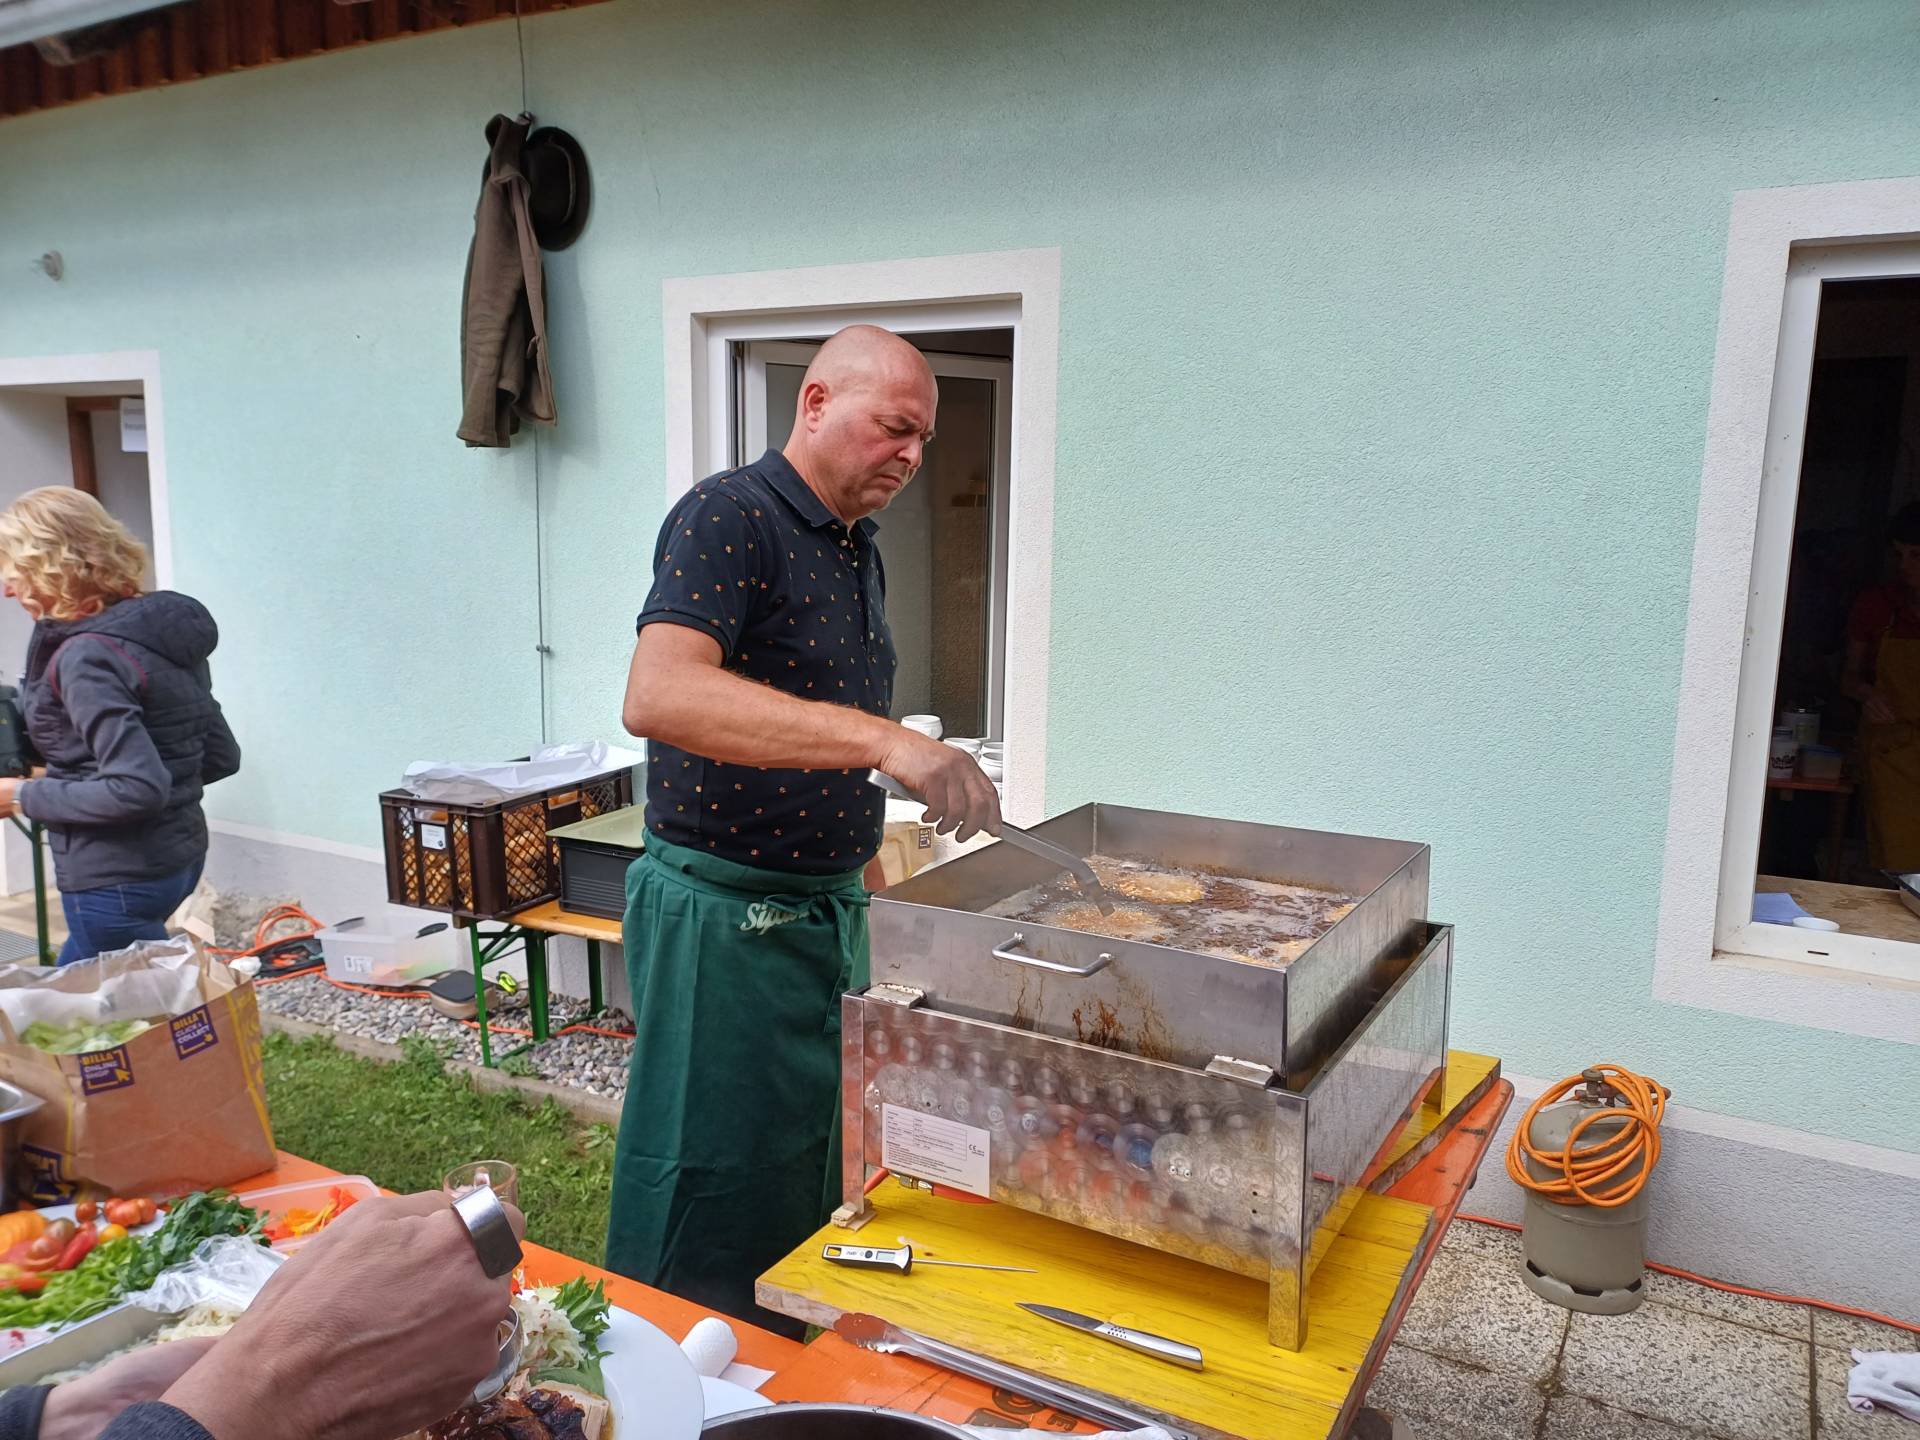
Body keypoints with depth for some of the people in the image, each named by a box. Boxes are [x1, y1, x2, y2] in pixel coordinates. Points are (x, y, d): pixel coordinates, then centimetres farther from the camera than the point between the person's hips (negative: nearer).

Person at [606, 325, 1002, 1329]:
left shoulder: (859, 552, 13)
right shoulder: (729, 516, -15)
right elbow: (658, 696, -34)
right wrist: (881, 738, -40)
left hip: (829, 912, 9)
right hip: (724, 917, -9)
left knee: (811, 1189, 21)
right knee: (709, 1213, 5)